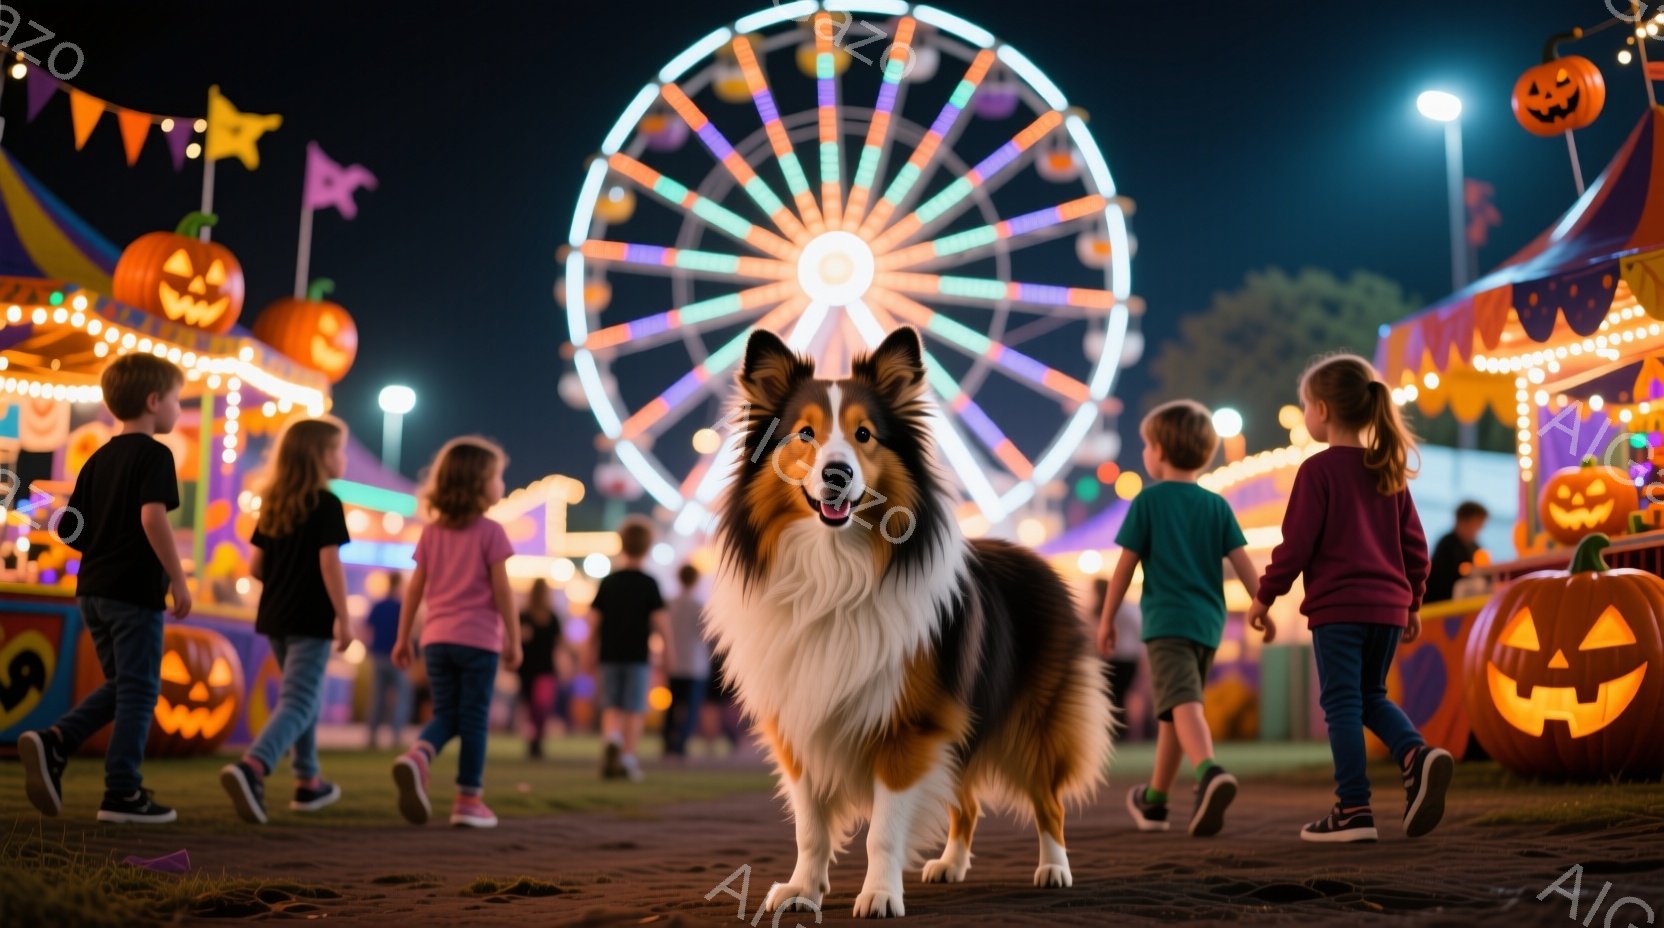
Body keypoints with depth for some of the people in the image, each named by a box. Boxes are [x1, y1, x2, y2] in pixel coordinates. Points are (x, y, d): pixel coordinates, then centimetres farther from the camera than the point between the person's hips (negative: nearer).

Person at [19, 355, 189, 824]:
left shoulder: (98, 459, 15)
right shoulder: (154, 454, -9)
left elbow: (68, 529, 15)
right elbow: (153, 517, -23)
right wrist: (178, 578, -18)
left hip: (93, 590, 8)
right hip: (137, 591, -8)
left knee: (120, 685, 19)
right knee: (138, 690, 1)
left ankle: (54, 741, 1)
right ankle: (123, 793, 3)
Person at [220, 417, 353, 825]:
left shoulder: (272, 505, 10)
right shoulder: (326, 504, -11)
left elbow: (256, 566, 9)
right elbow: (329, 563, -18)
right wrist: (344, 618, -15)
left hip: (274, 618, 8)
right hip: (311, 621, -7)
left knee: (306, 696, 22)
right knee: (297, 703, -9)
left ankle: (308, 782, 29)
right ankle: (251, 767, -31)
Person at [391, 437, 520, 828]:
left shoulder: (431, 532, 9)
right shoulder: (490, 532, -6)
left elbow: (415, 589, 9)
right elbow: (502, 591, -9)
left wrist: (403, 638, 13)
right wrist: (514, 640, -4)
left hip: (436, 638, 5)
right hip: (478, 638, -5)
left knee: (446, 714, 13)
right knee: (474, 719, 3)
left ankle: (417, 756, -16)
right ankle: (469, 798, 5)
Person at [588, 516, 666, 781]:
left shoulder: (607, 582, 3)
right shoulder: (649, 584, -5)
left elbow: (595, 619, 3)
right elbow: (659, 620, -9)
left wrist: (592, 652, 11)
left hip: (610, 654, 2)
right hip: (637, 655, -2)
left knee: (611, 706, 11)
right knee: (633, 710, 5)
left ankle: (612, 737, -16)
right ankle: (628, 759, 5)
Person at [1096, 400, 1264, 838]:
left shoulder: (1148, 500, -2)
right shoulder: (1217, 505, 10)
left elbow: (1126, 564, -2)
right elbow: (1242, 562, 2)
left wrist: (1107, 617, 5)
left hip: (1166, 620, -5)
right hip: (1207, 621, 6)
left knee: (1182, 704, -19)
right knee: (1171, 710, 17)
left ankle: (1211, 773, -46)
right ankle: (1153, 801, 28)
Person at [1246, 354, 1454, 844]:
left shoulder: (1318, 470, -9)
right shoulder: (1388, 470, 10)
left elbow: (1297, 543, -12)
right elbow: (1414, 544, 12)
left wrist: (1265, 595, -1)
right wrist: (1413, 602, 22)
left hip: (1337, 606, -6)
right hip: (1388, 605, 6)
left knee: (1342, 703, 0)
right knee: (1371, 696, 19)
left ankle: (1354, 808, -1)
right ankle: (1417, 754, -6)